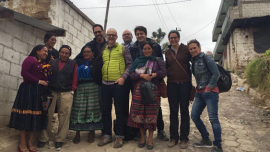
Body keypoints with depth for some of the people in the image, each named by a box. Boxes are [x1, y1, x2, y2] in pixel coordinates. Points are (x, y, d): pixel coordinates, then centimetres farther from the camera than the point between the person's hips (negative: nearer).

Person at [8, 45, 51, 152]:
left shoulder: (44, 64, 17)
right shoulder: (30, 59, -4)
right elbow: (24, 73, -16)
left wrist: (45, 83, -5)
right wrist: (38, 81, -14)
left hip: (39, 92, 8)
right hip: (28, 90, -7)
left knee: (36, 116, 8)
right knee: (25, 115, -3)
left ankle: (30, 142, 17)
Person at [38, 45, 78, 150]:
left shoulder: (73, 64, 8)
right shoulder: (52, 62, 13)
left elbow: (75, 77, 2)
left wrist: (72, 90, -3)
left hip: (66, 93, -1)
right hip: (51, 92, 2)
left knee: (64, 116, 2)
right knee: (47, 115, 5)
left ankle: (60, 139, 13)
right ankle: (43, 138, 18)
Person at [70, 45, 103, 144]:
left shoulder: (97, 63, 8)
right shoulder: (77, 62, 13)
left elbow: (100, 76, 4)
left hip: (93, 88, -1)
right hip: (80, 88, 2)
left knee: (92, 109, -2)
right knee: (78, 109, -1)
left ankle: (91, 132, 11)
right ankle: (77, 133, 9)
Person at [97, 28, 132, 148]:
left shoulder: (123, 49, 3)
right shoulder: (103, 51, 15)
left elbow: (129, 64, -1)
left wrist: (123, 77, -13)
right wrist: (100, 77, 9)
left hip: (118, 84, -4)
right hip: (105, 84, 5)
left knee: (119, 111, 3)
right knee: (105, 110, 10)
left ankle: (119, 136, 14)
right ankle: (106, 135, 22)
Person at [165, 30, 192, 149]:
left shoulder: (186, 49, -1)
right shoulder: (167, 52, 9)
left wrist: (191, 78, -2)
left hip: (185, 83, -3)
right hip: (171, 84, 3)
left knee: (184, 111, 5)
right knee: (173, 111, 7)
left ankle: (184, 138, 15)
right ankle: (173, 137, 18)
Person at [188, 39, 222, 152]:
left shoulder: (206, 58, -8)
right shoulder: (193, 60, 13)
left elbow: (216, 74, -13)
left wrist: (209, 88, -14)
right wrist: (198, 88, 7)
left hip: (210, 92, -8)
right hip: (199, 93, 8)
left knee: (213, 118, -6)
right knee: (194, 116, 8)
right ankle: (206, 140, 24)